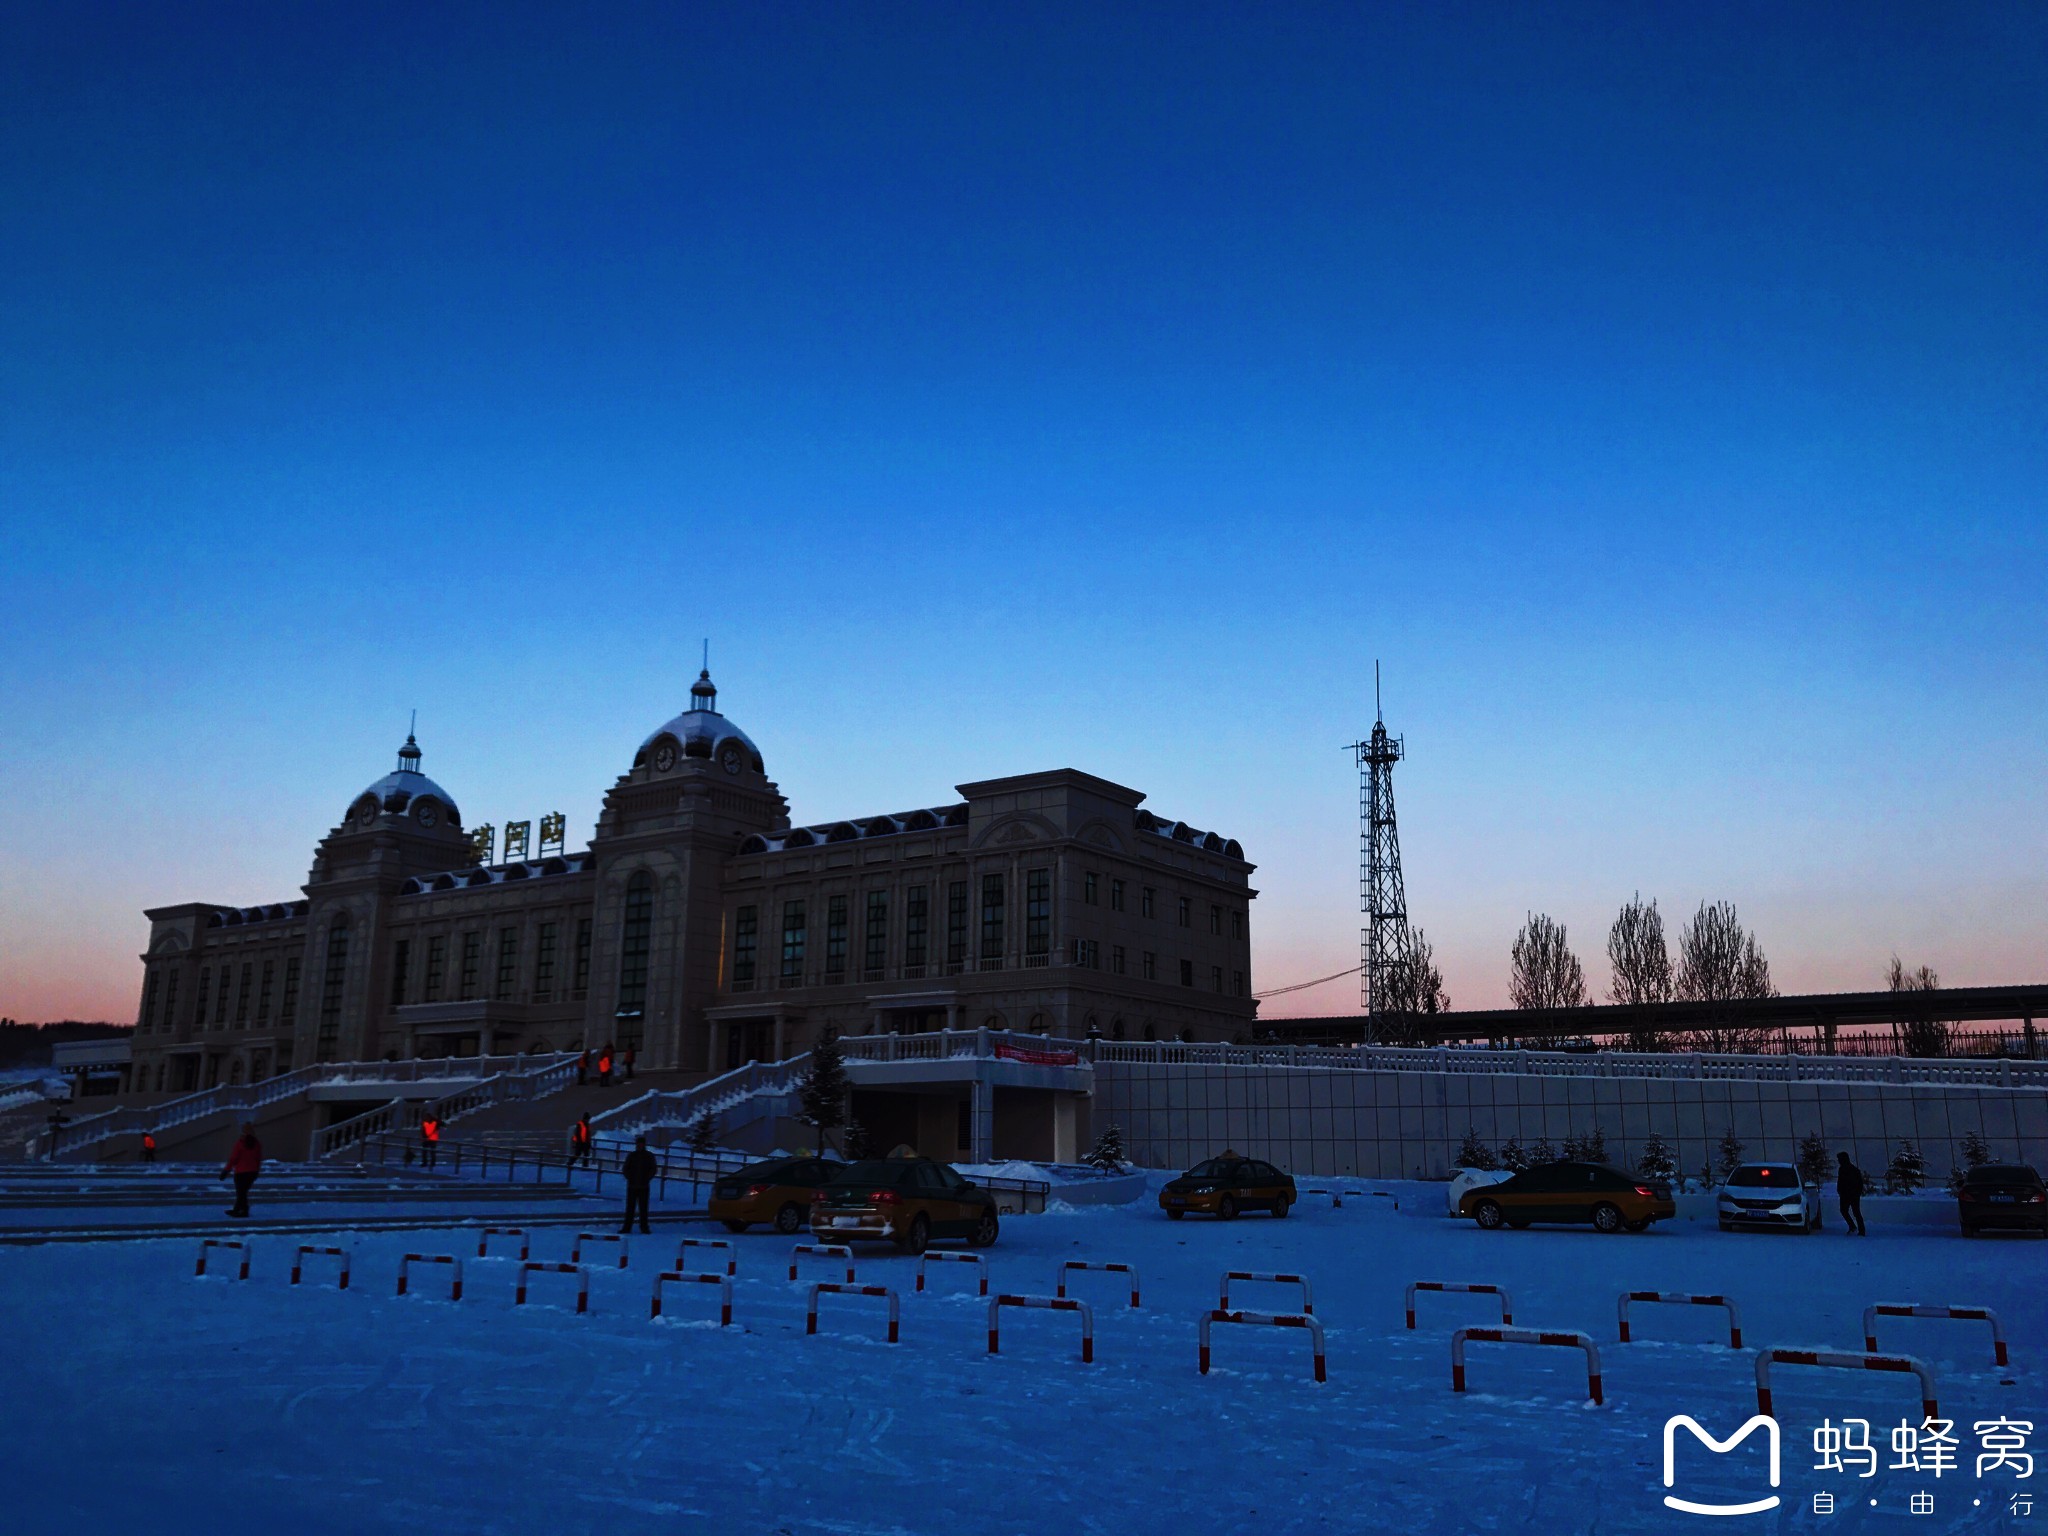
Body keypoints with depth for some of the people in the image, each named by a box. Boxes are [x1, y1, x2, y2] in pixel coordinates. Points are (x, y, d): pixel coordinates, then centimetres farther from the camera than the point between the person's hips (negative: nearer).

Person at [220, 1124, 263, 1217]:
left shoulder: (239, 1144, -15)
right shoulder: (257, 1144, 0)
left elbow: (233, 1159, -13)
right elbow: (259, 1159, 6)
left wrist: (226, 1170, -4)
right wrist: (257, 1170, 17)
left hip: (241, 1172, -5)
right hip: (253, 1172, 5)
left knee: (241, 1192, 3)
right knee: (244, 1191, 17)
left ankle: (244, 1211, 3)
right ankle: (236, 1210, 25)